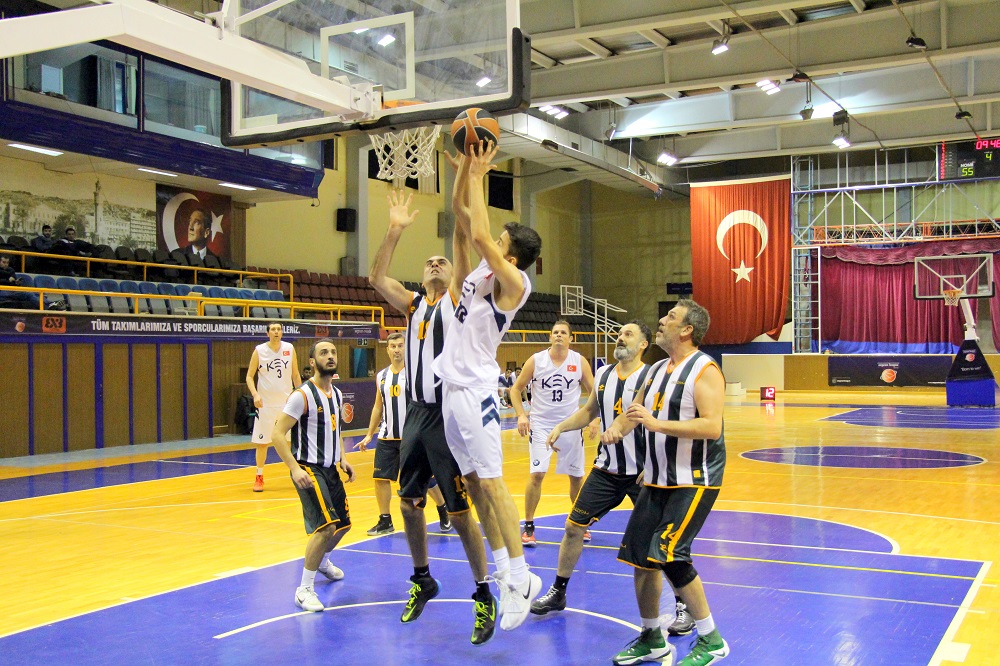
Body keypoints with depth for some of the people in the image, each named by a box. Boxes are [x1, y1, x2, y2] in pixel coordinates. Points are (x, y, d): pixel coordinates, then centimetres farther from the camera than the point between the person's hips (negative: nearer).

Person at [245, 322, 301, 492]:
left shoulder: (289, 349, 1)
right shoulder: (259, 351, -5)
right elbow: (249, 376, -2)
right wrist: (255, 394, -18)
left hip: (287, 401, 2)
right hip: (266, 403, -2)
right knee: (261, 442, 2)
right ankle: (259, 477, 15)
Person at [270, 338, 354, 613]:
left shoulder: (337, 394, 9)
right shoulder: (302, 395, -16)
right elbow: (277, 433, -19)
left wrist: (342, 459, 11)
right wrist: (295, 468, -27)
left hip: (330, 469, 8)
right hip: (308, 469, -8)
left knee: (343, 524, 18)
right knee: (325, 526, -20)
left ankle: (322, 561, 48)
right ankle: (304, 589, -9)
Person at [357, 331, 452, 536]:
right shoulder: (381, 377, 9)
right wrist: (369, 435, 14)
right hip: (387, 437, 5)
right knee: (380, 478, 1)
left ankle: (443, 510, 25)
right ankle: (385, 521, 14)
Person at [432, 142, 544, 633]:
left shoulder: (512, 282, -14)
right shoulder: (485, 270, 9)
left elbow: (479, 234, -26)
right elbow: (463, 220, 15)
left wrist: (478, 176, -16)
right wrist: (465, 167, 7)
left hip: (475, 390, -9)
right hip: (453, 387, 9)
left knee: (491, 482, -9)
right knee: (474, 483, 11)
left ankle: (521, 580, -2)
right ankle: (504, 571, 19)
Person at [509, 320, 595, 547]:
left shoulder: (579, 361, -2)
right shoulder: (536, 360, -5)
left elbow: (593, 392, 4)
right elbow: (516, 389, 1)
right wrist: (521, 415, -12)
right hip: (541, 424, -1)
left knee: (576, 476, 9)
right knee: (536, 474, -10)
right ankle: (528, 526, 1)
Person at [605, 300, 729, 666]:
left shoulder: (704, 369, -14)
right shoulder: (656, 370, 12)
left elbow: (712, 427, -24)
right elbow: (635, 411, 20)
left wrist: (656, 423, -30)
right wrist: (617, 428, -3)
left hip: (694, 482, -8)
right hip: (656, 480, 8)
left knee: (669, 555, -17)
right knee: (641, 557, 8)